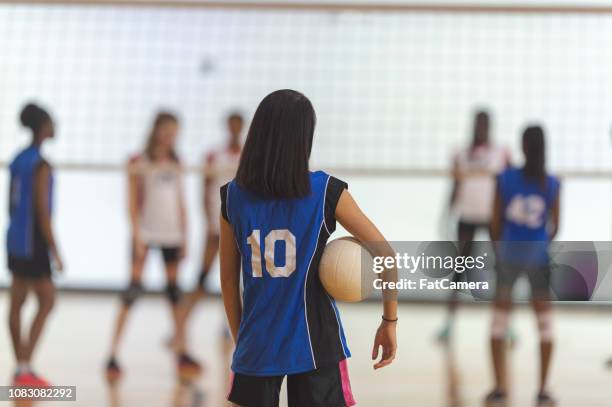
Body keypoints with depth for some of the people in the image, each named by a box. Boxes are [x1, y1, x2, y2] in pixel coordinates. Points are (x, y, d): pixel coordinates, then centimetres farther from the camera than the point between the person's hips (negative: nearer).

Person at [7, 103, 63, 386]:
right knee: (47, 301, -2)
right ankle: (25, 366, -7)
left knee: (17, 302, 10)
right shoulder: (41, 165, -16)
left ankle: (21, 366, 16)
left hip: (16, 241, 8)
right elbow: (42, 211, -18)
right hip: (33, 243, -8)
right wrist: (55, 252, -15)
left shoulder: (18, 160, 10)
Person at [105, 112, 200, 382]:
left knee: (175, 290, 9)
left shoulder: (175, 164, 12)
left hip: (172, 235, 5)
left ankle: (182, 354, 16)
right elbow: (133, 202, -6)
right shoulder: (139, 163, -3)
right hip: (146, 233, -5)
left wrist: (184, 236, 10)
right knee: (133, 291, -11)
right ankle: (112, 356, -11)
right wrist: (137, 236, -13)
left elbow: (180, 202, 15)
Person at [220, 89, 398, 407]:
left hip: (258, 343, 2)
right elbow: (384, 254, -6)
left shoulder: (233, 196, 0)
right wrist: (390, 322, 4)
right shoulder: (326, 191, -6)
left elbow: (228, 277, 7)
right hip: (314, 343, -2)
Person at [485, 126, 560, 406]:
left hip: (508, 254, 0)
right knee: (544, 323, 10)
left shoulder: (505, 179, -8)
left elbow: (495, 222, -5)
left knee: (499, 322, 10)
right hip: (539, 257, 0)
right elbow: (555, 227, 0)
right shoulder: (552, 184, -6)